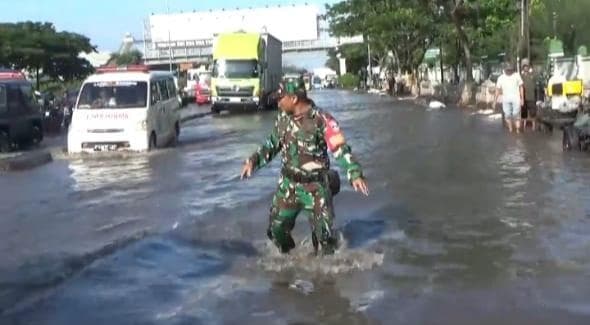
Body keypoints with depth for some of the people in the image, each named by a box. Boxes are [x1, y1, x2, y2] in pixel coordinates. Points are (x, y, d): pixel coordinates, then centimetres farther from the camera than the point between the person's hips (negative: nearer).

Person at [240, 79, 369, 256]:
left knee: (324, 232, -5)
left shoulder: (322, 120, -17)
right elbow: (272, 144, 16)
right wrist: (253, 161, 5)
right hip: (289, 185, 5)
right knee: (276, 228, 9)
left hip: (316, 187, -5)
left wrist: (355, 174, -29)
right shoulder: (283, 118, 1)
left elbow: (341, 149, -18)